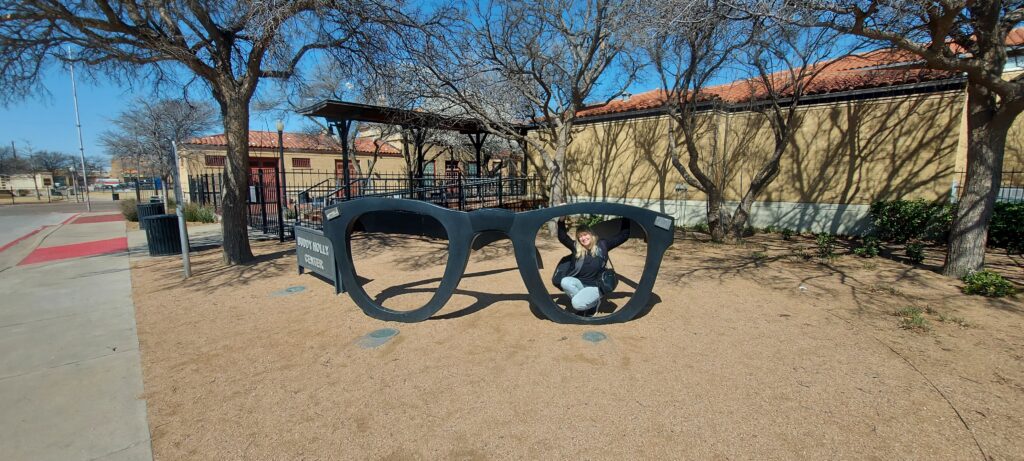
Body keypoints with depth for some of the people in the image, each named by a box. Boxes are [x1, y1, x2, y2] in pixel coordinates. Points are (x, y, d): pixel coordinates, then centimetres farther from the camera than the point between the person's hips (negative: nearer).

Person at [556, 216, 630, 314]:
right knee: (565, 282, -32)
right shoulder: (576, 247, -1)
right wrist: (561, 220, -21)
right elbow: (562, 237, -9)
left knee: (577, 304, -30)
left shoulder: (602, 245, -4)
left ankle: (594, 302, 4)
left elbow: (624, 235, -4)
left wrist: (626, 218, -11)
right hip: (579, 283, 3)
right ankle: (582, 299, -9)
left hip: (595, 286, -3)